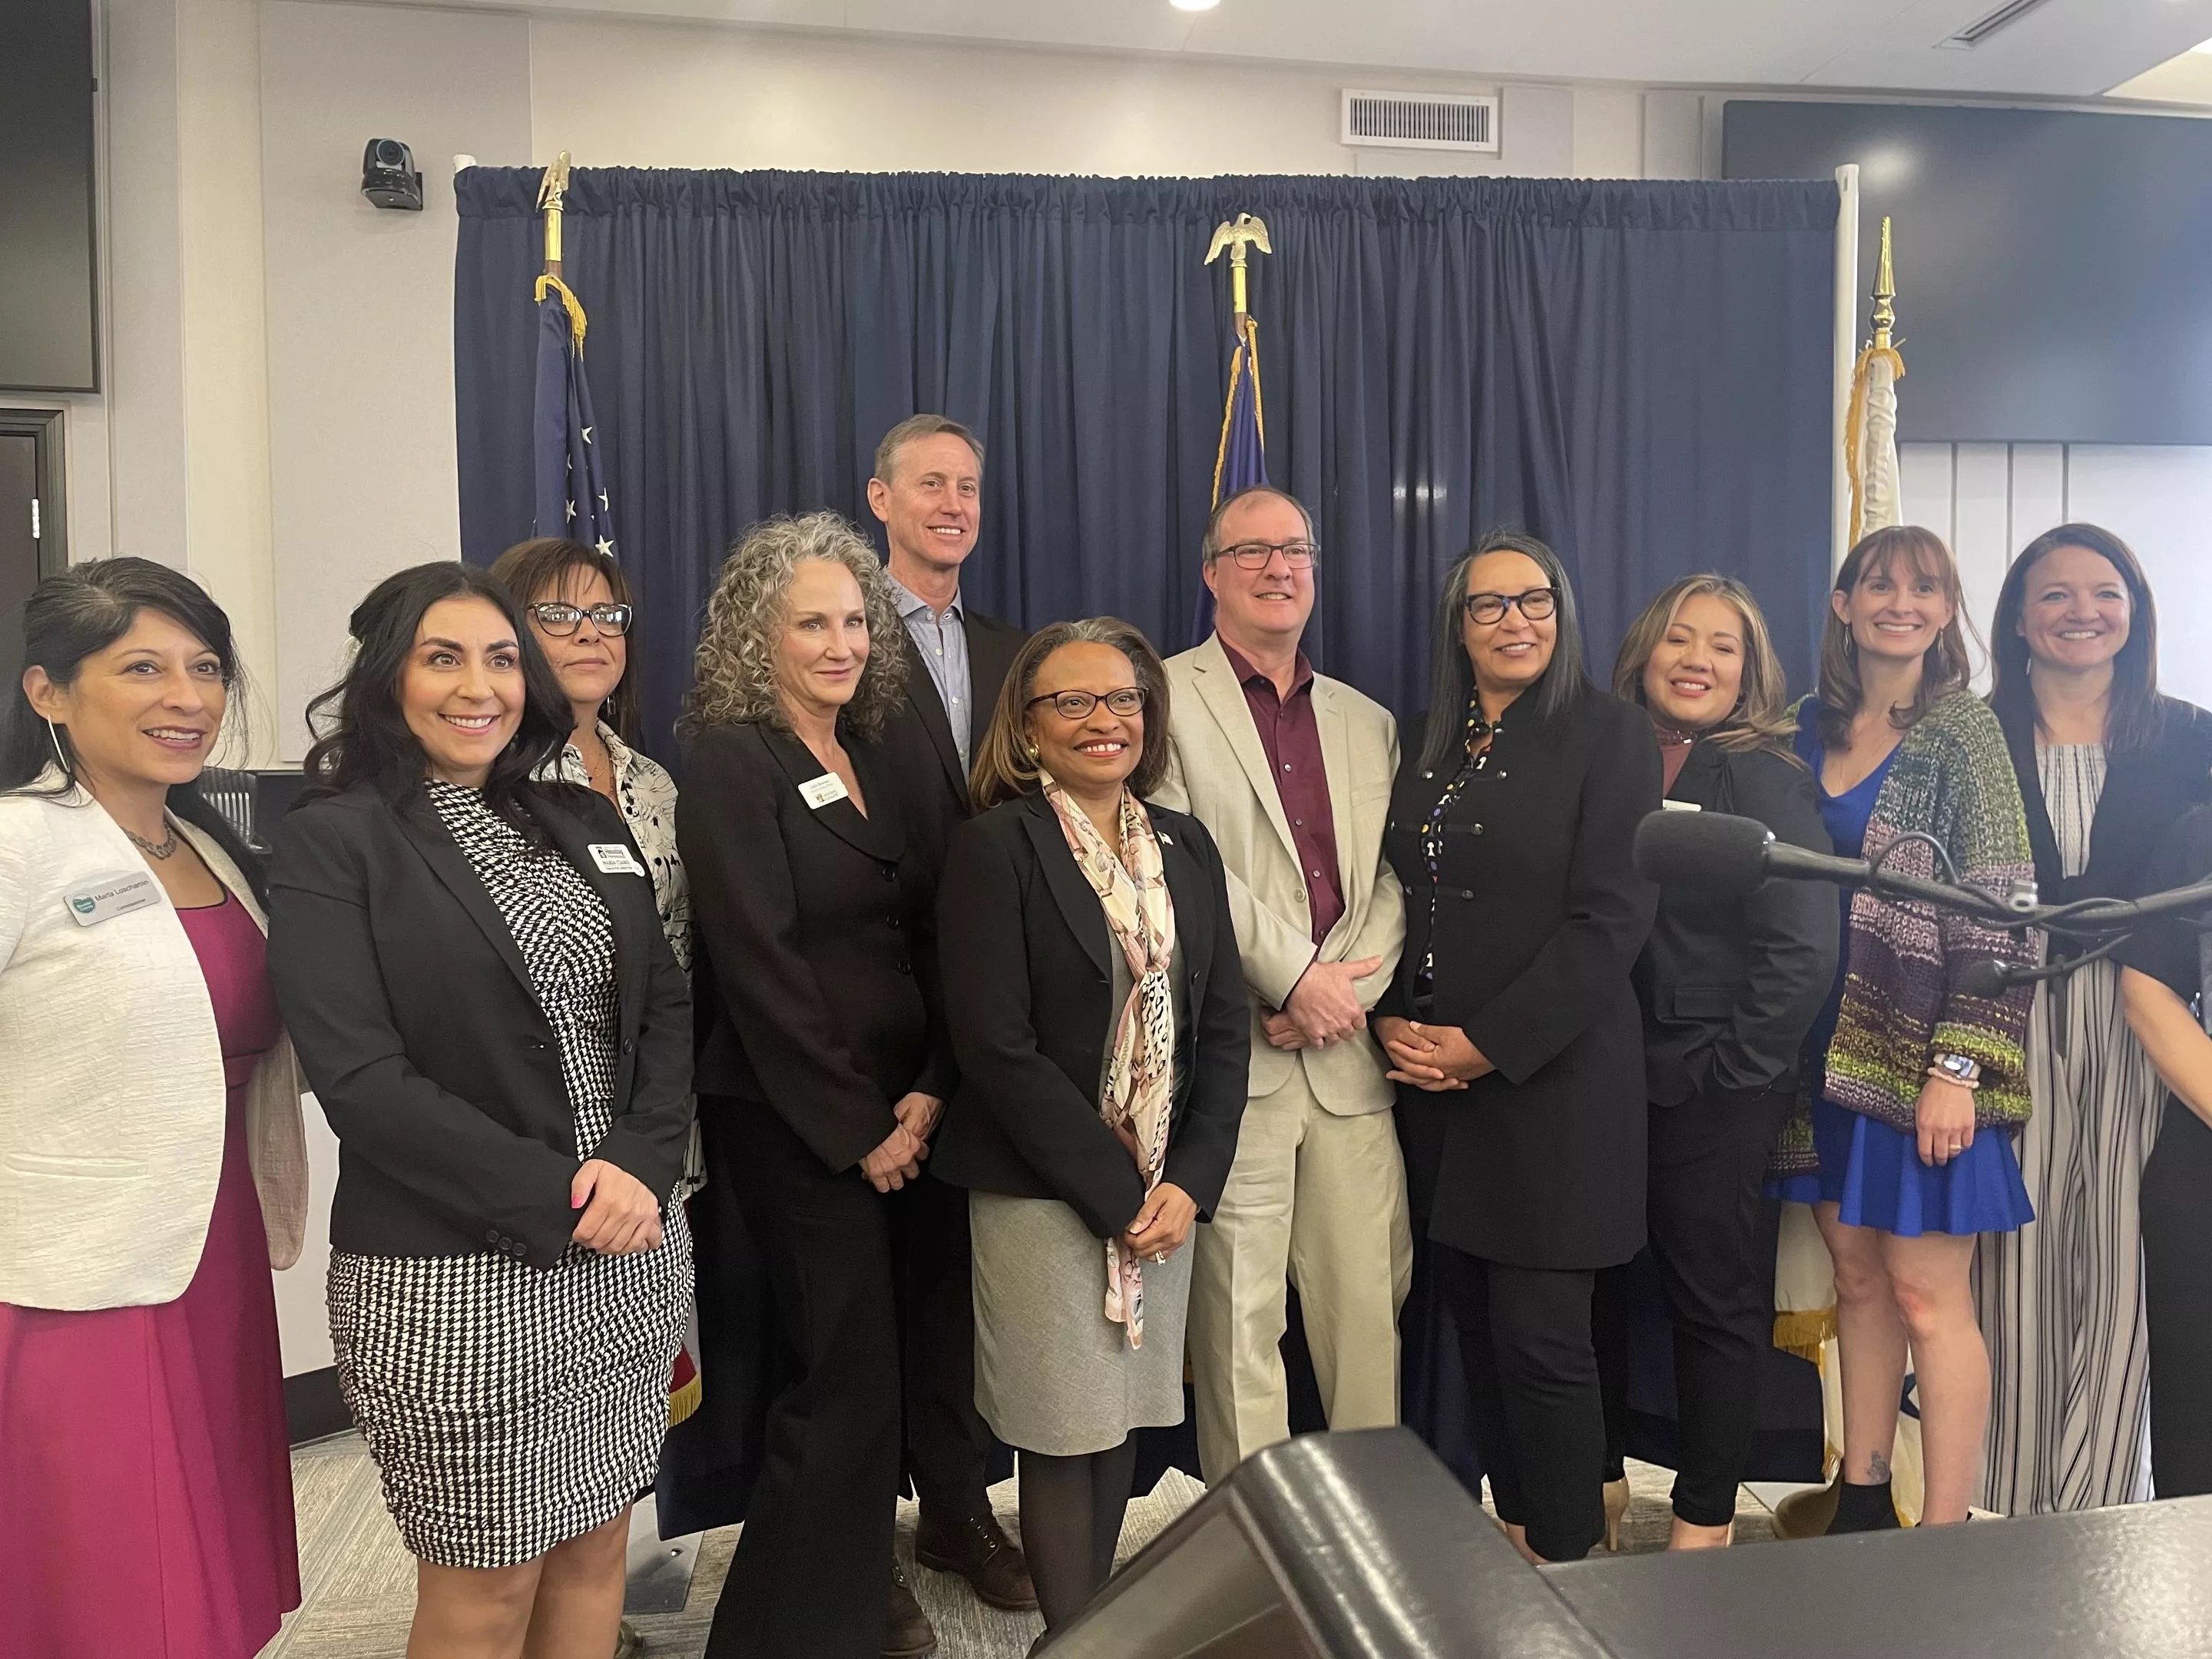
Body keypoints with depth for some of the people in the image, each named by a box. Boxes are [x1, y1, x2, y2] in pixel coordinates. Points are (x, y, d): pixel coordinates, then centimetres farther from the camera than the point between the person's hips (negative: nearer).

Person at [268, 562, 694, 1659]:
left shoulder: (584, 823, 10)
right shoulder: (330, 843, -6)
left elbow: (666, 1009, 7)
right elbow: (361, 1077, -15)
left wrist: (638, 1165, -11)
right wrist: (559, 1201, -17)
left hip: (630, 1254, 5)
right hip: (452, 1276, -5)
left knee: (596, 1547, 16)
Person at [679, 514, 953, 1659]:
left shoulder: (871, 757, 11)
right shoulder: (727, 762, -11)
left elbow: (921, 938, 7)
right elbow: (758, 969, -16)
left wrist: (930, 1092, -5)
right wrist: (859, 1129, -14)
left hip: (900, 1117, 7)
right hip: (793, 1126, -6)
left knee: (860, 1372, 16)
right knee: (851, 1383, -1)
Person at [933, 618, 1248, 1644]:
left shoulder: (1184, 847, 8)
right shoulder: (996, 845, -9)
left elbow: (1223, 1023, 6)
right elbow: (996, 1046, -15)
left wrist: (1190, 1179, -6)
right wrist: (1114, 1190, -14)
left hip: (1166, 1187, 5)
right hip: (1045, 1192, -5)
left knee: (1124, 1419, 14)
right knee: (1067, 1432, 4)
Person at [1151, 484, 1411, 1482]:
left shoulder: (1368, 724, 17)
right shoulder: (1165, 699, 1)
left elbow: (1393, 881, 9)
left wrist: (1343, 992, -7)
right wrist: (1295, 976, -12)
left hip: (1349, 1056, 5)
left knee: (1371, 1305, 9)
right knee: (1238, 1315, 3)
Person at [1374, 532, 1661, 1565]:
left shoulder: (1609, 736, -4)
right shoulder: (1430, 745, 13)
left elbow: (1610, 919, -11)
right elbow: (1396, 894, 14)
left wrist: (1487, 1043, -14)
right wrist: (1393, 1022, -2)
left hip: (1553, 1080, -5)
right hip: (1435, 1082, 5)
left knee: (1538, 1333, -3)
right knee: (1474, 1318, 10)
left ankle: (1563, 1559, 16)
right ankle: (1511, 1527, 28)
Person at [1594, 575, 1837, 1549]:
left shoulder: (1766, 782, -5)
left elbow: (1803, 951, -11)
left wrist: (1723, 1071, -13)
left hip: (1711, 1093, -5)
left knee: (1713, 1298, 8)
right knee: (1590, 1285, 13)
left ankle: (1706, 1520, 24)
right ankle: (1598, 1488, 33)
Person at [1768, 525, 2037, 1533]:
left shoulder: (1962, 730, -6)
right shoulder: (1811, 731, 9)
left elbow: (1996, 908, -10)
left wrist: (1959, 1067, -16)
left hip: (1919, 1057, -5)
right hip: (1826, 1050, 5)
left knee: (1927, 1292, -1)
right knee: (1857, 1273, 13)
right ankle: (1861, 1501, 26)